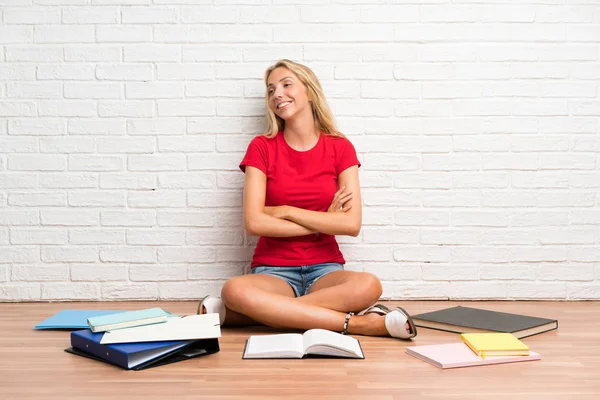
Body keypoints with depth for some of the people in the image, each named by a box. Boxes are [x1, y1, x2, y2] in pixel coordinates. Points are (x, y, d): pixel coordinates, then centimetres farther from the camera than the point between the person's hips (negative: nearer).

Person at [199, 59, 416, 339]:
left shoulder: (340, 147, 3)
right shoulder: (262, 147, 2)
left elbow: (352, 224, -8)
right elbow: (253, 222, -11)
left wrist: (285, 211, -9)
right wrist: (323, 222, -7)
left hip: (325, 270, 1)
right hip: (273, 271, 0)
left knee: (368, 286, -33)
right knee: (235, 289, -35)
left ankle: (248, 312, -25)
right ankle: (357, 323, -28)